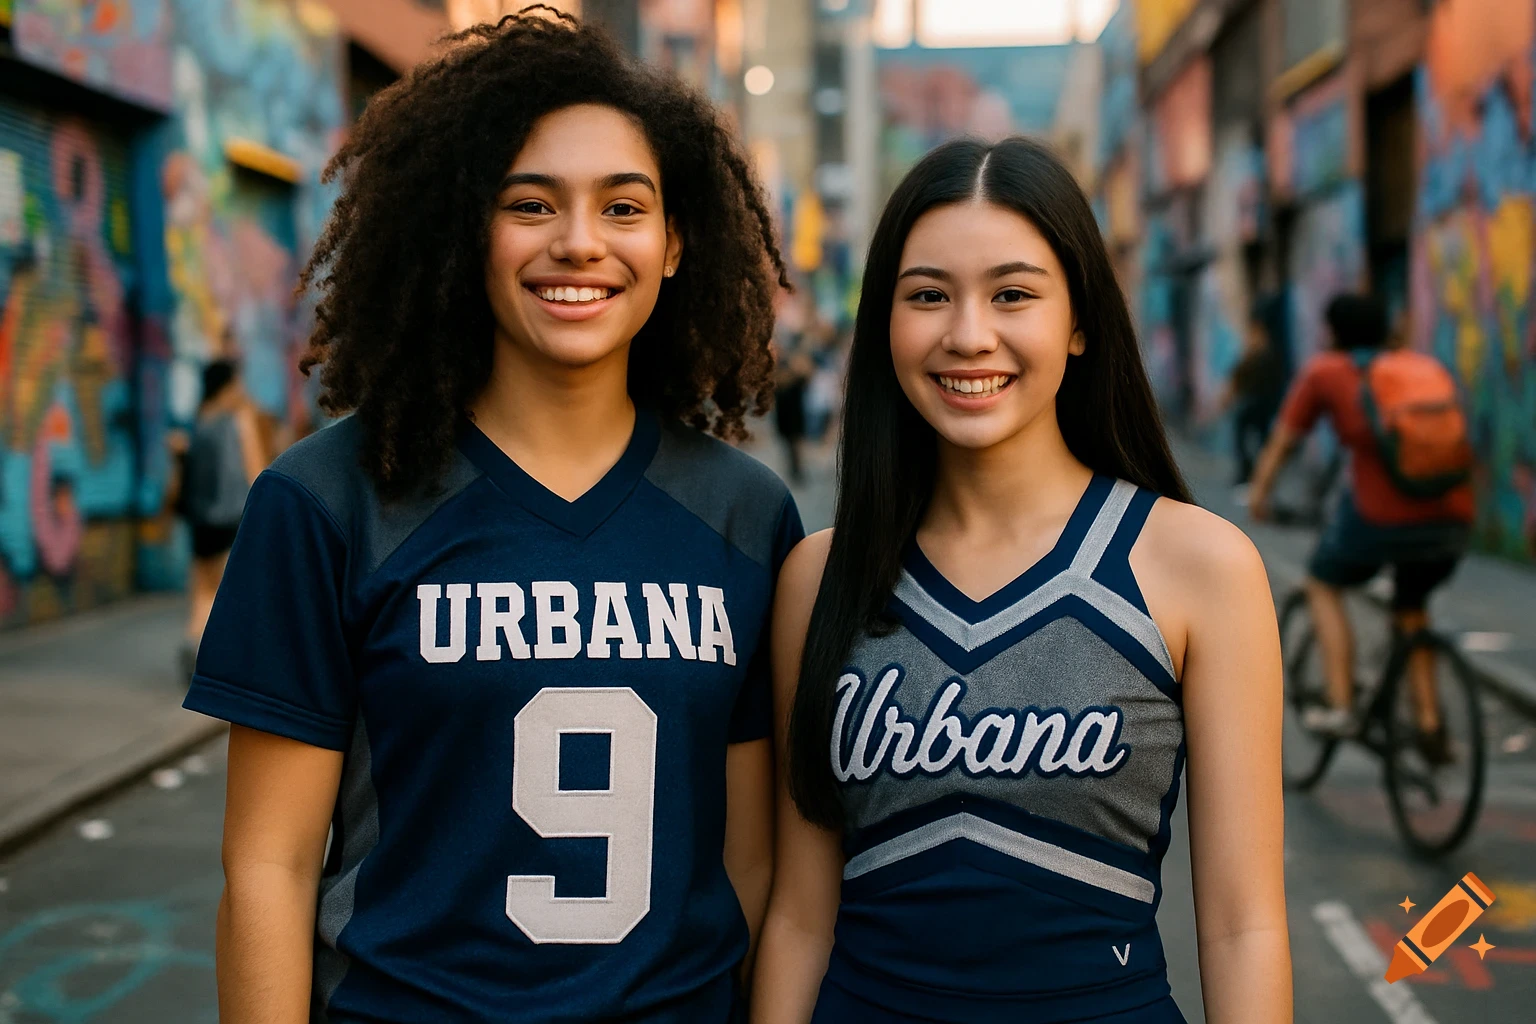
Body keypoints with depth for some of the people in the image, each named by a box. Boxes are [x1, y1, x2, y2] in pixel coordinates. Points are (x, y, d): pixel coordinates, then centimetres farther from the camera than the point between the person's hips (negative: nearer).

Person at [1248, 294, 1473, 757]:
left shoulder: (1324, 371, 10)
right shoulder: (1427, 365, 21)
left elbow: (1281, 443, 14)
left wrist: (1258, 494, 28)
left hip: (1382, 516, -4)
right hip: (1454, 520, 4)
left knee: (1323, 585, 23)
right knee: (1411, 606, 29)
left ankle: (1340, 706, 10)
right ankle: (1430, 726, 22)